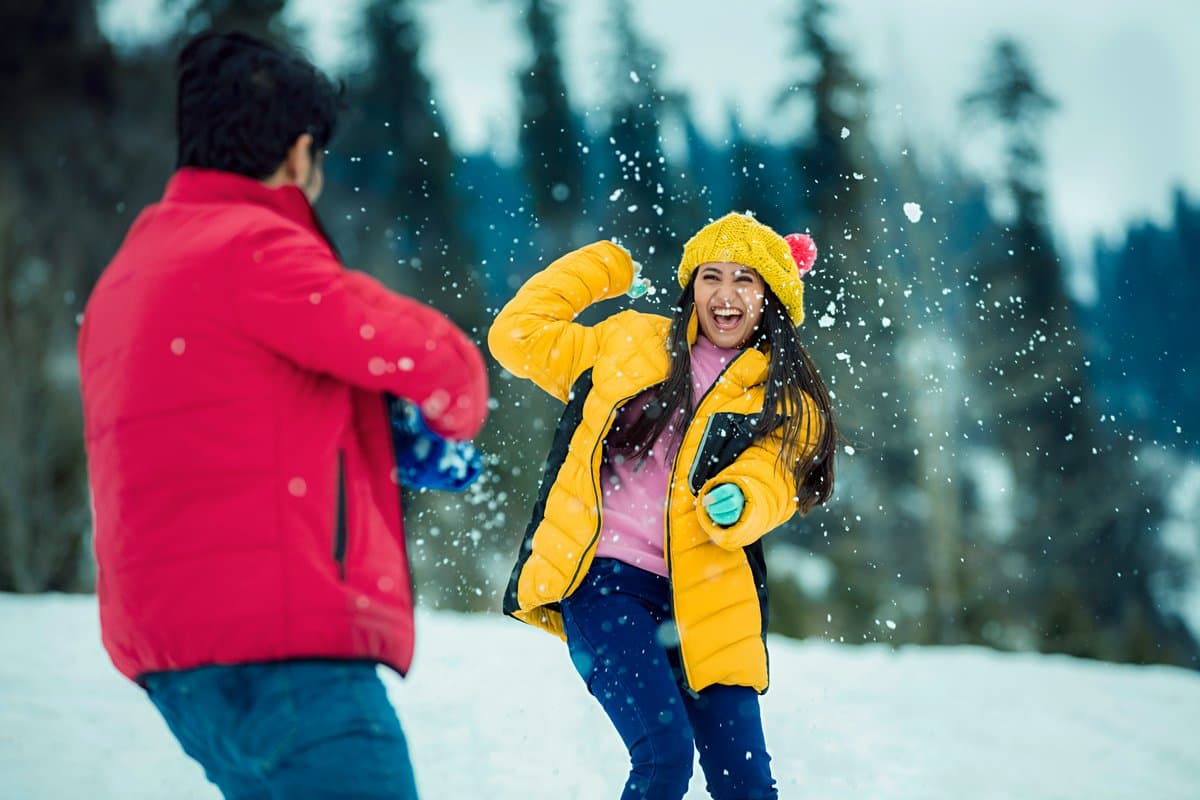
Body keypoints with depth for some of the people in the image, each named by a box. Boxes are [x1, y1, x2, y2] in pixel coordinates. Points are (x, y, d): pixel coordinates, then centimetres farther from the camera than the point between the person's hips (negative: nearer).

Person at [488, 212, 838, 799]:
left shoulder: (787, 401, 10)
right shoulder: (630, 343, 12)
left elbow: (768, 484, -6)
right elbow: (518, 335, 14)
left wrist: (736, 504, -29)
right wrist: (604, 267, 17)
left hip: (702, 603, 2)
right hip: (605, 581, -2)